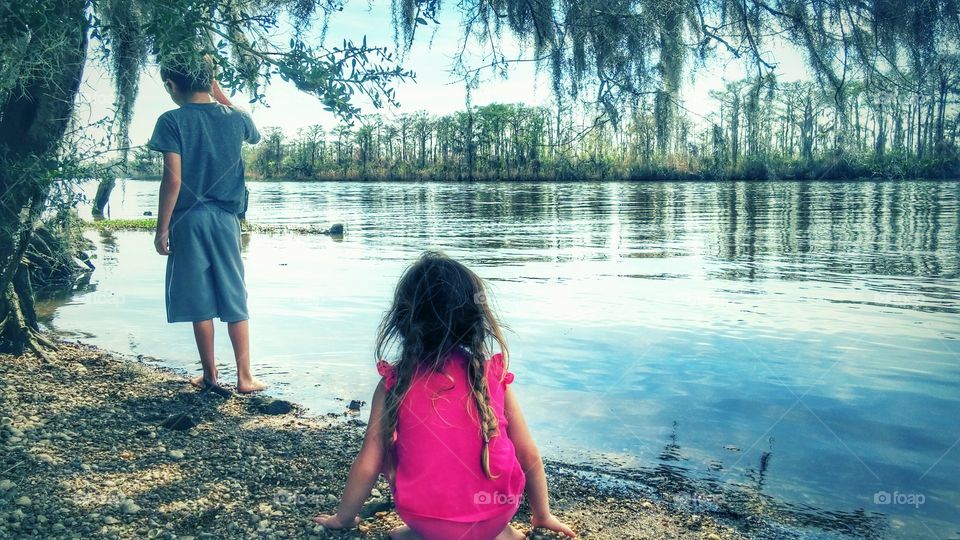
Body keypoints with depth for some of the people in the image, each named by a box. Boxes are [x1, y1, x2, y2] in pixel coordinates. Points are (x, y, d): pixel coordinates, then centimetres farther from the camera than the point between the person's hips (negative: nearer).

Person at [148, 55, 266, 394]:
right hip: (226, 219, 3)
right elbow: (253, 134, 27)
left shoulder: (172, 121, -9)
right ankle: (245, 378, 10)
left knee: (200, 302, 5)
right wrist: (220, 95, 23)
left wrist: (161, 229, -7)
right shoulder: (235, 119, 2)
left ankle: (211, 377, 14)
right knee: (235, 300, 8)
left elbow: (173, 179, -14)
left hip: (189, 219, -3)